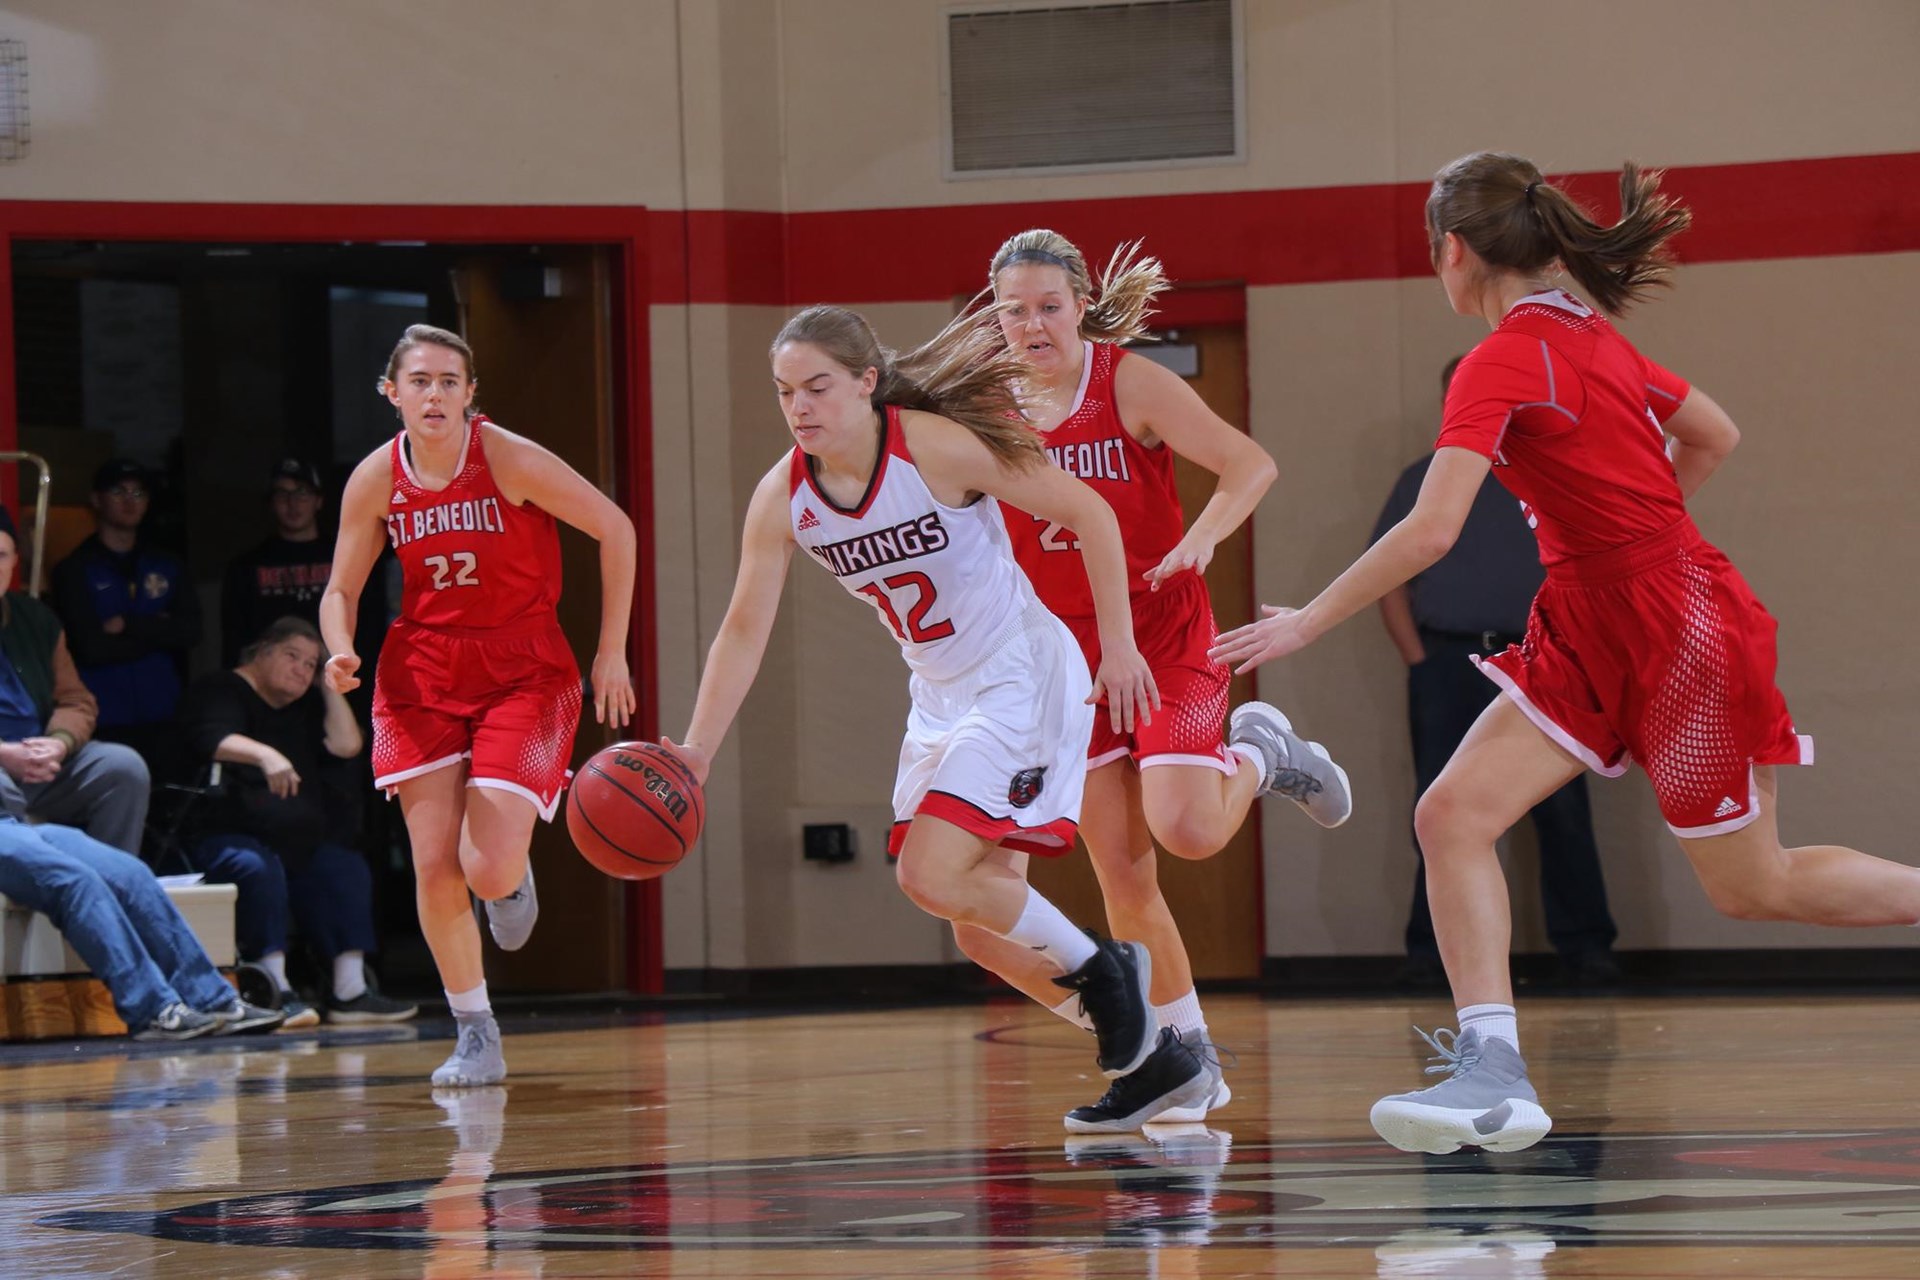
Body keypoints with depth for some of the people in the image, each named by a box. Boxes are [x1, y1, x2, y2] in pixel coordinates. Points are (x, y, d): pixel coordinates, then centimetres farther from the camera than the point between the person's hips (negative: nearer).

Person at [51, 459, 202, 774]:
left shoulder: (168, 567, 15)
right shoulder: (74, 570, 0)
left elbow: (190, 631, 1)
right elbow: (92, 648, -10)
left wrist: (128, 626, -8)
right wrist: (158, 631, -1)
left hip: (162, 719, 4)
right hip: (104, 723, -4)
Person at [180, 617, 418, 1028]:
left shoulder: (302, 709, 23)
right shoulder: (220, 692, 0)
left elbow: (347, 745, 10)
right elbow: (212, 738, -22)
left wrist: (329, 686, 12)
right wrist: (265, 755, -39)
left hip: (293, 843, 7)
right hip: (216, 836, -7)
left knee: (347, 868, -15)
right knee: (258, 868, -36)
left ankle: (350, 990, -21)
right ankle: (277, 992, -38)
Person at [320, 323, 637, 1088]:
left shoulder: (511, 460, -15)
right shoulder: (376, 481, -5)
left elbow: (616, 530, -6)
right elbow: (341, 591, 7)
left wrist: (611, 653, -4)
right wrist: (341, 653, -16)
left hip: (523, 671, -3)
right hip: (423, 670, 3)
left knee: (488, 872, -16)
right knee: (435, 867, -7)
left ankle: (514, 874, 23)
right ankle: (475, 1038, 9)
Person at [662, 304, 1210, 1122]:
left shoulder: (936, 447, -22)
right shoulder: (782, 498, -6)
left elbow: (1088, 512, -14)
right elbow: (744, 631, 0)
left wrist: (1119, 647, -13)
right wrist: (695, 754, -9)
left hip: (1021, 679, -7)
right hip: (940, 697, 7)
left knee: (932, 877, -20)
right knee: (985, 909, 7)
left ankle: (1099, 972, 3)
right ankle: (1153, 1058, 22)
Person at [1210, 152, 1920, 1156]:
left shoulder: (1504, 362, -18)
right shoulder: (1590, 334, 8)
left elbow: (1429, 533, -25)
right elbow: (1714, 437, 20)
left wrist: (1305, 623, -17)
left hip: (1682, 633, -9)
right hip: (1591, 633, 9)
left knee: (1753, 887, 5)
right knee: (1451, 815, -6)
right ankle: (1492, 1072, -11)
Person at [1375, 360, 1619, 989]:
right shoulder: (1420, 483, 10)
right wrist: (1416, 659, -3)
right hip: (1446, 664, 1)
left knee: (1563, 810, -3)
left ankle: (1585, 944, 0)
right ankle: (1431, 948, 8)